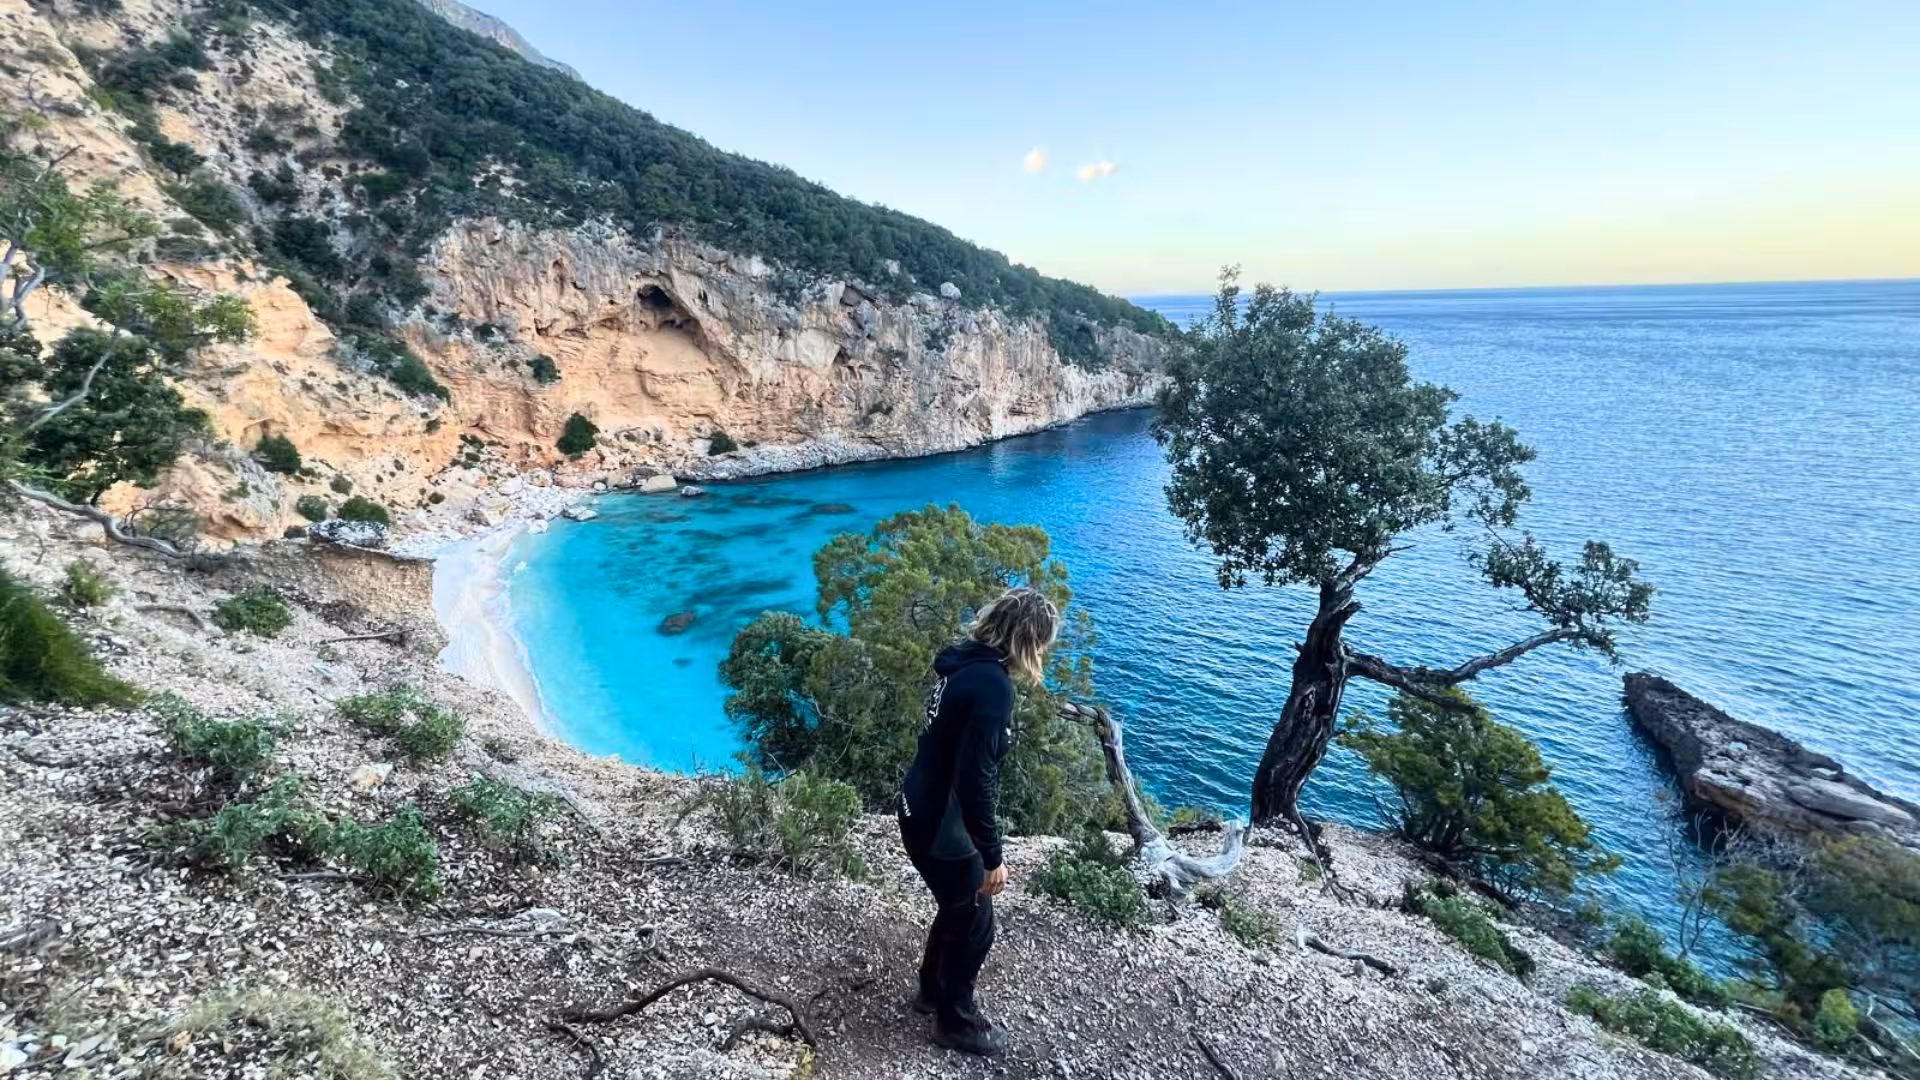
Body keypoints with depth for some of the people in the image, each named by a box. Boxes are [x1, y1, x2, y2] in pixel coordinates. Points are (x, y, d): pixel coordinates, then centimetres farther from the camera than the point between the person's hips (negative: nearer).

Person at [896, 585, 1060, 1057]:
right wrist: (992, 856, -18)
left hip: (921, 812, 9)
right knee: (975, 925, 13)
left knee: (955, 909, 28)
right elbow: (975, 780, -28)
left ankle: (933, 990, 48)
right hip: (942, 828, -9)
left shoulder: (962, 662, 1)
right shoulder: (993, 684, -27)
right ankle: (956, 1021, 34)